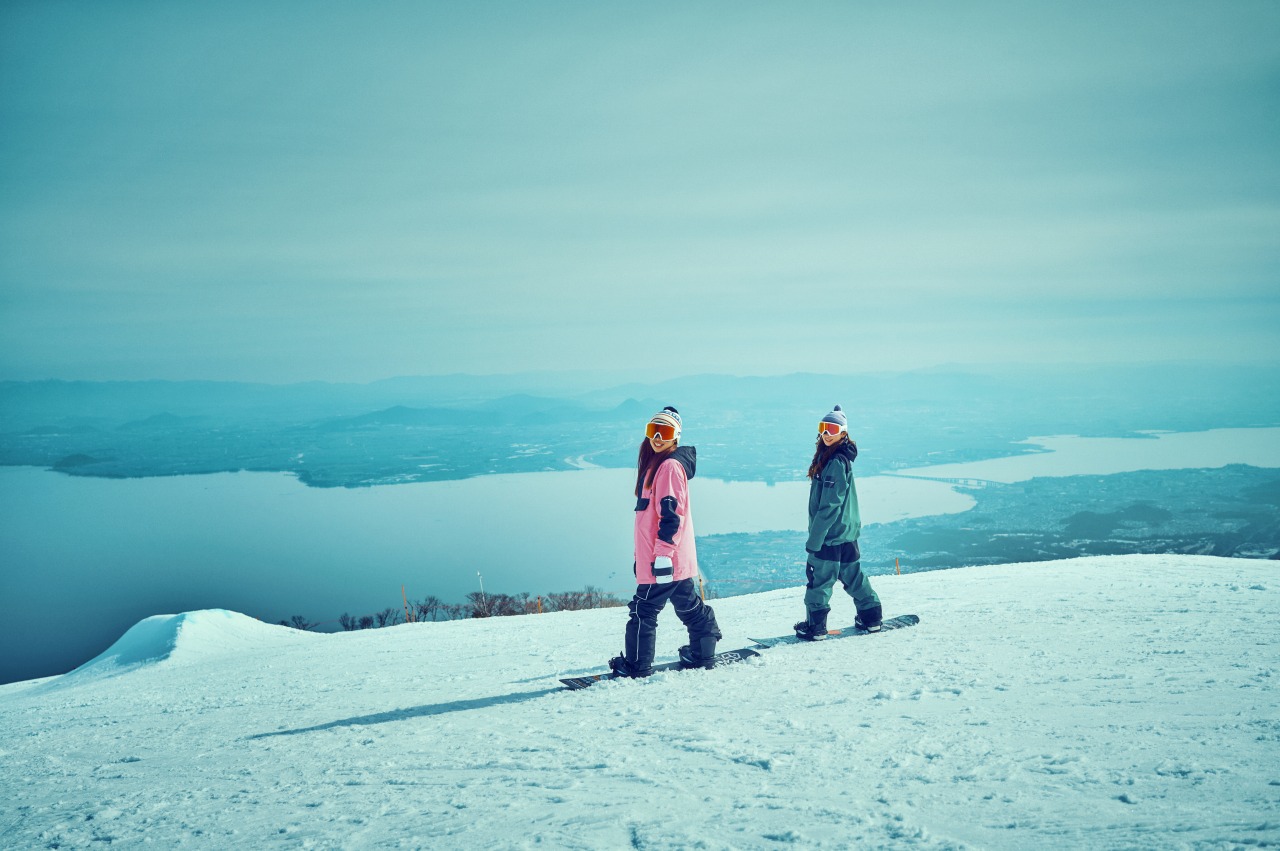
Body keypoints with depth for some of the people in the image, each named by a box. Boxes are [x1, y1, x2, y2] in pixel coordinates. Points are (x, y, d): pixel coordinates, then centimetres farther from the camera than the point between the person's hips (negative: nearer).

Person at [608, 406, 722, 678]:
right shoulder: (655, 464, 18)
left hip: (666, 560, -10)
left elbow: (672, 515, -20)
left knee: (644, 609, -3)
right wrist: (641, 555, 23)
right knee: (689, 605, 15)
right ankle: (702, 654, 23)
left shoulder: (669, 465, -13)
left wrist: (663, 554, -23)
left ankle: (636, 665, 3)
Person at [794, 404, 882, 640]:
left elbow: (829, 506, -22)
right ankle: (871, 617, 25)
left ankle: (815, 626, 6)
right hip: (847, 532, 10)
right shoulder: (829, 457, 11)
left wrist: (814, 538, -19)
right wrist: (816, 534, 21)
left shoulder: (837, 462, -20)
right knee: (852, 575, 17)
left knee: (819, 578, -1)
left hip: (831, 534, -10)